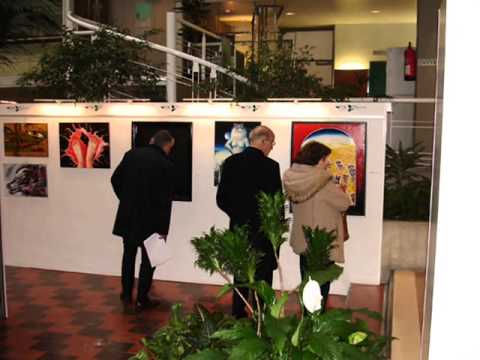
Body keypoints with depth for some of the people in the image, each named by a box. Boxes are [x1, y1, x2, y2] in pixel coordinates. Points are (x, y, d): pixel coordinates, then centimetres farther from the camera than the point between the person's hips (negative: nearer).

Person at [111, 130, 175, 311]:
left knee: (129, 254, 20)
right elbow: (165, 199, -13)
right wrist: (164, 229, -7)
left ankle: (126, 294, 29)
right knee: (148, 258, 10)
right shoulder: (166, 164, -14)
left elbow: (115, 179, 4)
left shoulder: (131, 154, -2)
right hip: (149, 219, -4)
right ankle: (142, 299, 17)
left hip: (128, 216, 5)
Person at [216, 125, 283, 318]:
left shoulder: (231, 162, -1)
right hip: (263, 230, -5)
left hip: (238, 229, 5)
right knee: (262, 277, 7)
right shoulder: (270, 166, -15)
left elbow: (221, 198, 1)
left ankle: (238, 315, 25)